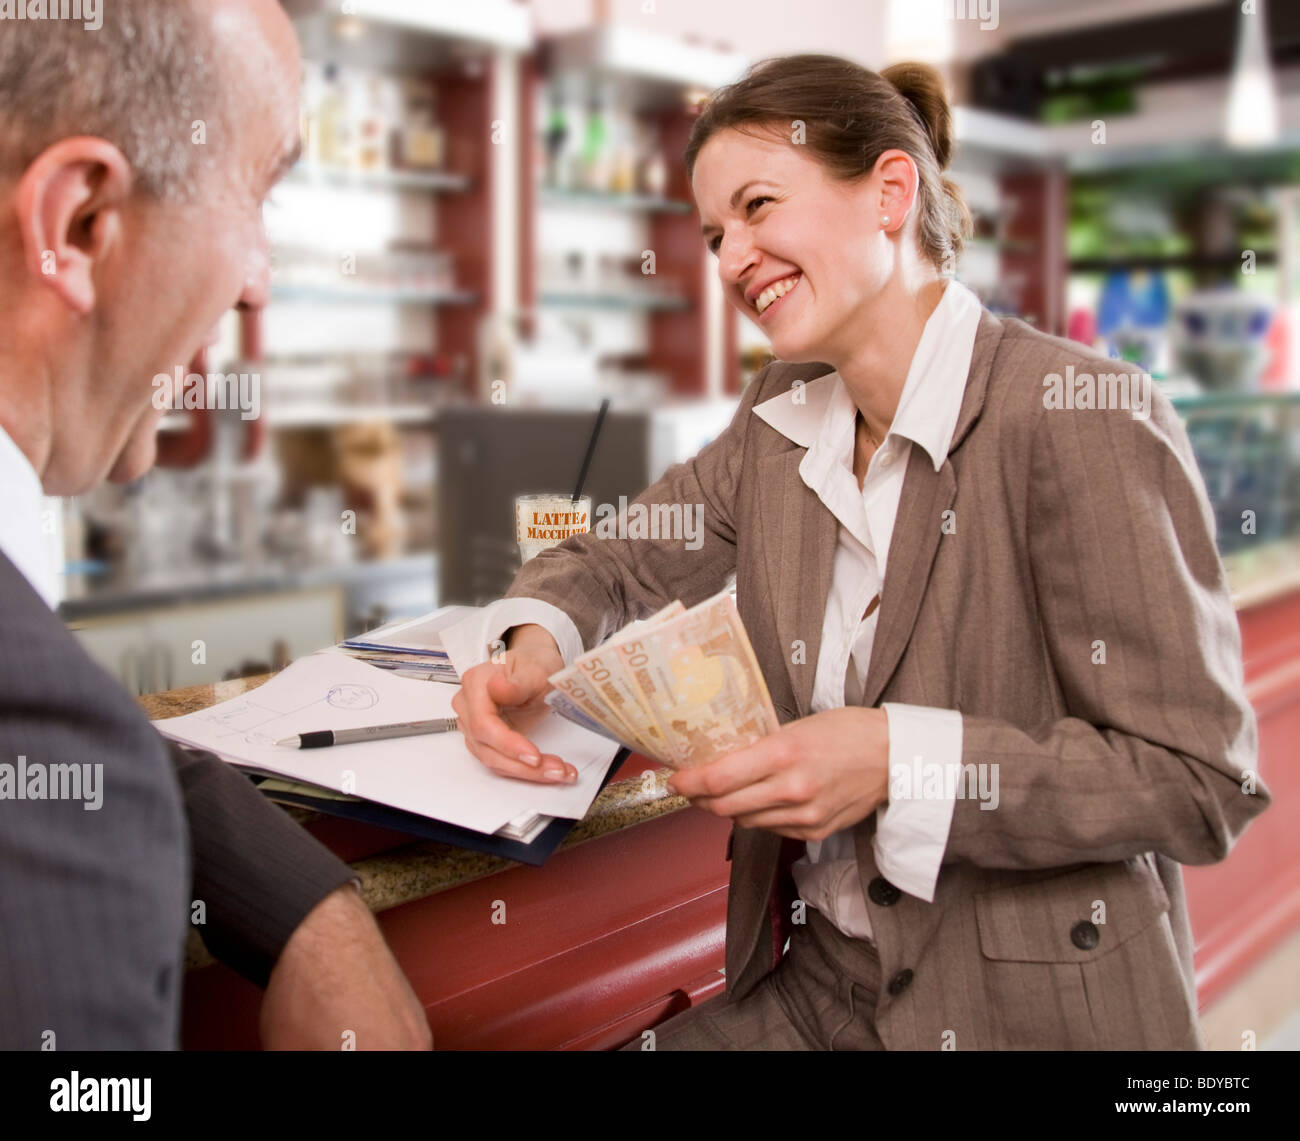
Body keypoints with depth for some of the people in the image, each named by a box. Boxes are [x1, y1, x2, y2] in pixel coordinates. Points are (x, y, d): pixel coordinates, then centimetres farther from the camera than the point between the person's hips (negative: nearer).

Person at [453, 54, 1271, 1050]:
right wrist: (534, 643, -11)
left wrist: (898, 758, -27)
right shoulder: (782, 417, 6)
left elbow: (1202, 781, -18)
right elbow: (620, 562, 11)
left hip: (1029, 1005, -5)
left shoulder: (1083, 424, -17)